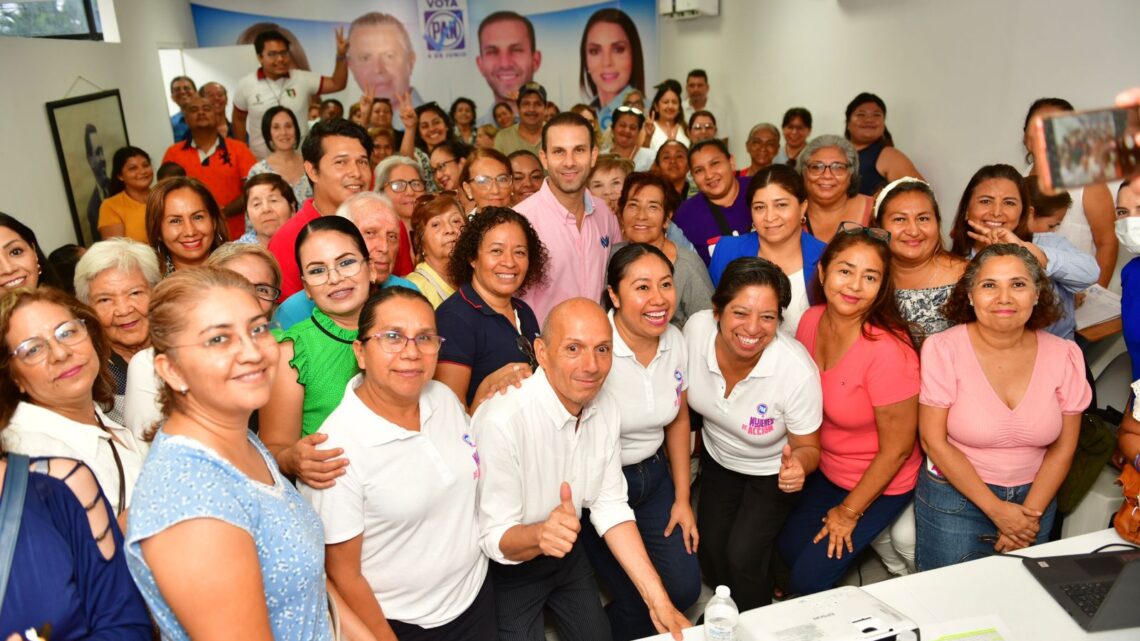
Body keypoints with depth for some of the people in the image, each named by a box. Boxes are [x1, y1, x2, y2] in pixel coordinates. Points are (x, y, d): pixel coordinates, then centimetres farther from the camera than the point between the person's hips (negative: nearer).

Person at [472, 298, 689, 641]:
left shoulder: (607, 407, -12)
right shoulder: (501, 421, -33)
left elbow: (610, 506, -7)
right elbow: (494, 538, -26)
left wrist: (658, 600, -12)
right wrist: (539, 535, -48)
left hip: (567, 553, 6)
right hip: (508, 566, -6)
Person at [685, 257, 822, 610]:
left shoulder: (798, 371, -36)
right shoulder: (696, 328, -27)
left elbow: (807, 447, -17)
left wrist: (798, 462, -40)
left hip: (772, 471, -3)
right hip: (717, 458, 3)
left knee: (742, 555, -12)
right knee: (710, 550, 1)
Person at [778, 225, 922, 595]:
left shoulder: (887, 351, -31)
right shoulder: (811, 321, -12)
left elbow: (897, 449, -21)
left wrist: (849, 511, -10)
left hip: (879, 485, -6)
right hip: (826, 470, 6)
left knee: (808, 579, -3)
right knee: (787, 548, 10)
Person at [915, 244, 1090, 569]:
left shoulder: (1064, 355, -4)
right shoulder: (943, 349, -14)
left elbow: (1063, 447, 1)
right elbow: (934, 441, -13)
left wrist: (1031, 514, -7)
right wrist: (997, 509, -13)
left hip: (1034, 497, 3)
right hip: (954, 498, -3)